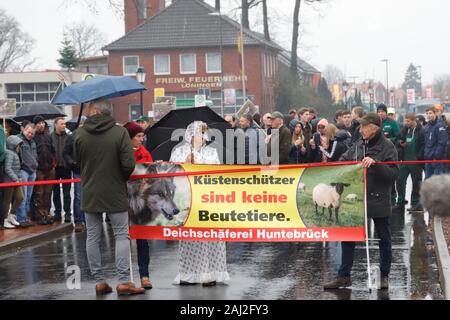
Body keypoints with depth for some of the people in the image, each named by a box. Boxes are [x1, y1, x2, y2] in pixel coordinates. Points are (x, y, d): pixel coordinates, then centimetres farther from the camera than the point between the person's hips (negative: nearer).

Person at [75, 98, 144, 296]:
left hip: (90, 194, 2)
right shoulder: (120, 133, -11)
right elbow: (129, 164, -16)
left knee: (93, 237, 10)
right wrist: (122, 178, 4)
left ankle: (99, 281, 11)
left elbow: (77, 161, 6)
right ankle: (124, 281, -3)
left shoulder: (80, 135, -4)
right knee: (121, 236, 3)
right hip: (115, 193, -2)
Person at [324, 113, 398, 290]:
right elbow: (343, 162, 17)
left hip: (378, 201, -5)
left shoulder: (387, 146, -9)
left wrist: (374, 163, -27)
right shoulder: (358, 145, 8)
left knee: (383, 239, 8)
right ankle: (344, 276, 13)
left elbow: (393, 173, -17)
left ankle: (384, 276, 22)